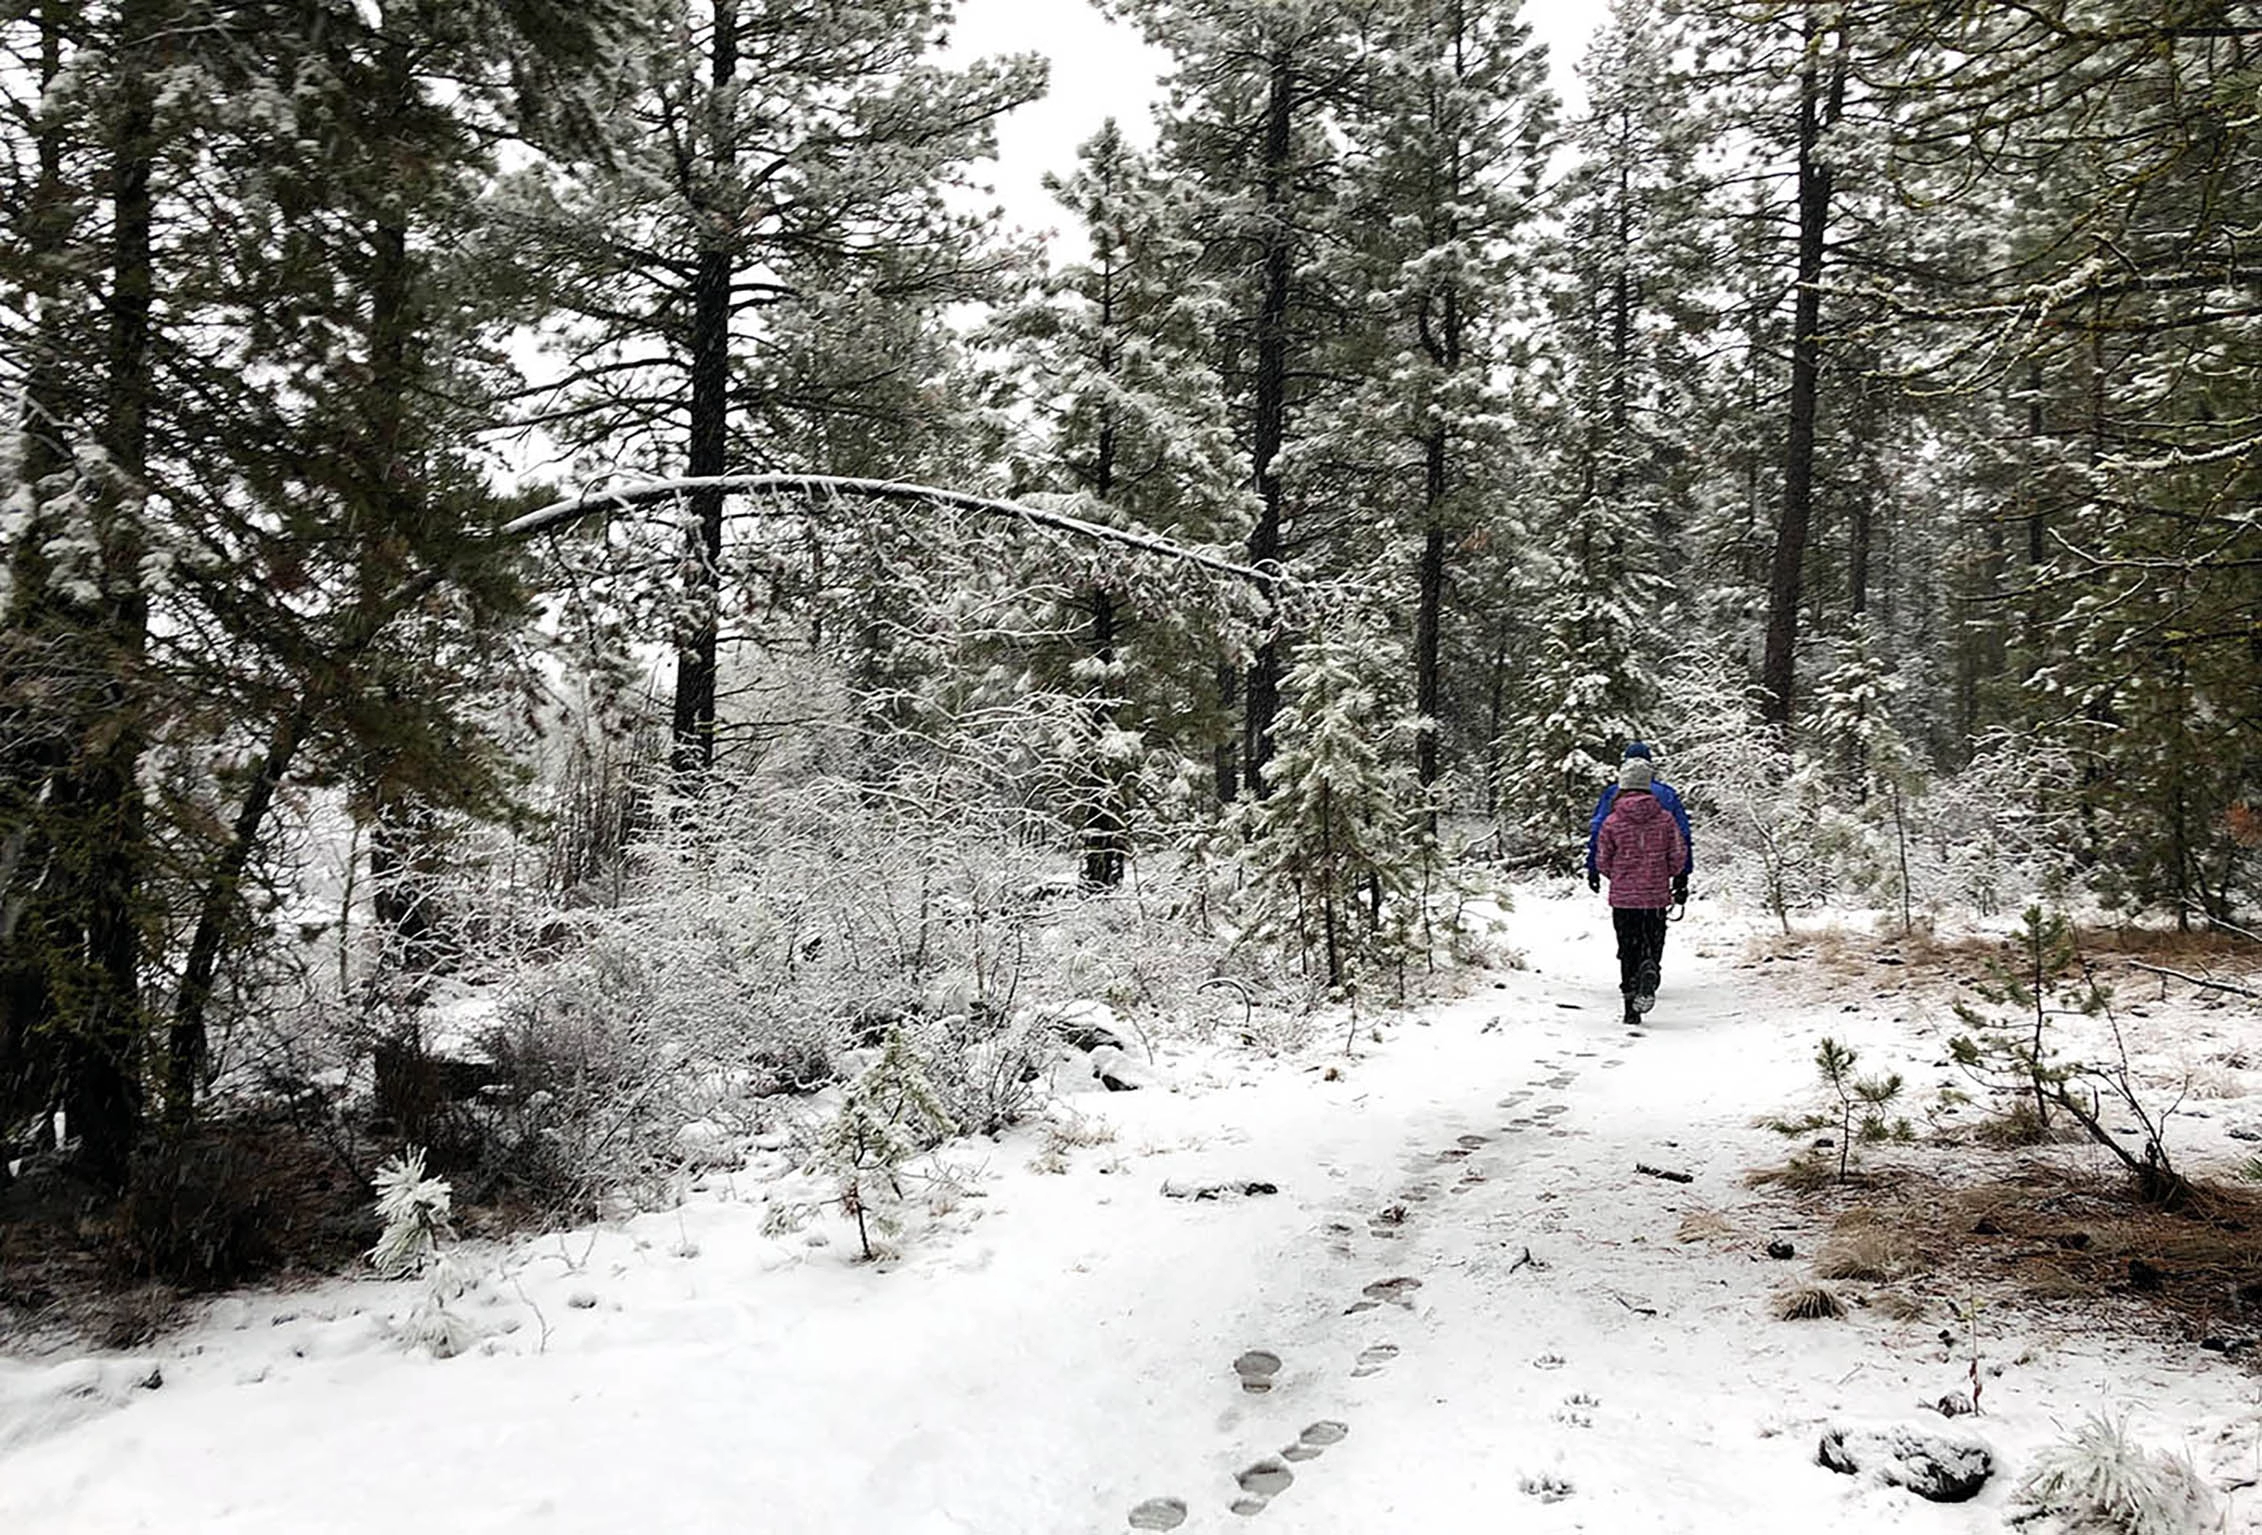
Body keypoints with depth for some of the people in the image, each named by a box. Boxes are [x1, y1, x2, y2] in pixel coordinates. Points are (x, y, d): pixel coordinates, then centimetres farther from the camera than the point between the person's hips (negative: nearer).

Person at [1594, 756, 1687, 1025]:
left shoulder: (1612, 821, -6)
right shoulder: (1665, 818, -3)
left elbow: (1602, 861, -1)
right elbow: (1679, 855, 1)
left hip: (1623, 897, -1)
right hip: (1657, 895, 1)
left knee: (1628, 950, 8)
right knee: (1653, 943, 13)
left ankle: (1631, 1009, 5)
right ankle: (1650, 968, -22)